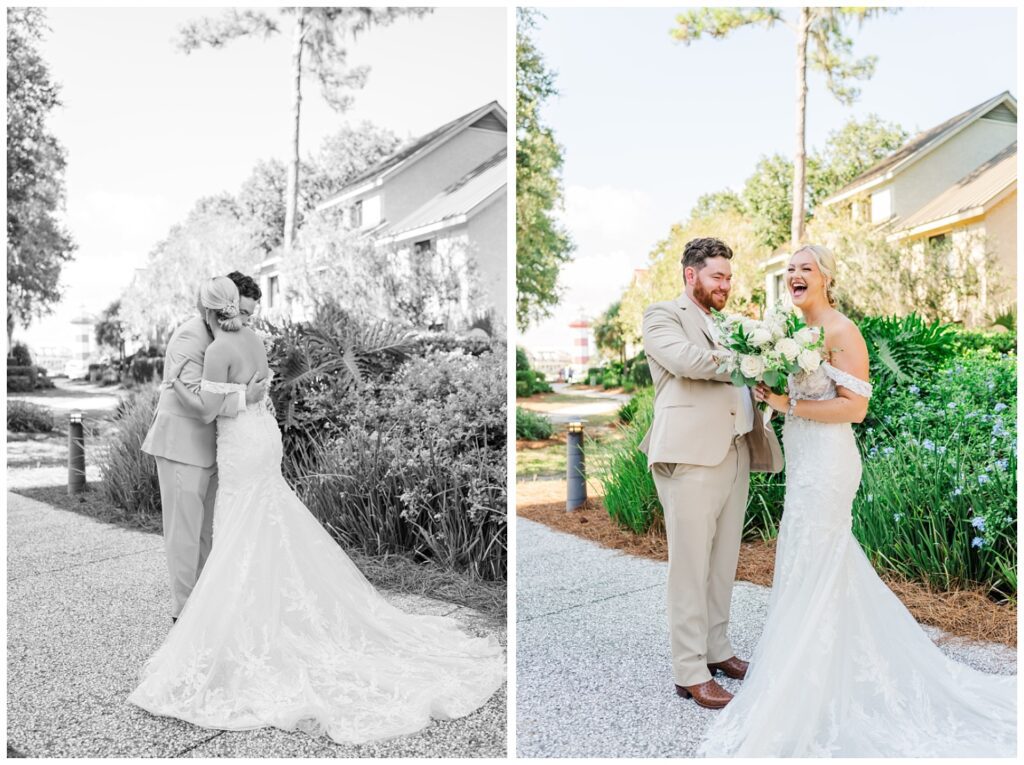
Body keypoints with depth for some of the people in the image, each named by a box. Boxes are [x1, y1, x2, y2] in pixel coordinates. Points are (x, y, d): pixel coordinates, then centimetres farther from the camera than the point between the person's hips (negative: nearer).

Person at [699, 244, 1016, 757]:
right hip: (804, 463, 9)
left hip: (826, 464, -9)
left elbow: (855, 406, -17)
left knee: (812, 577, -2)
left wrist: (789, 406, -19)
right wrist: (771, 393, 2)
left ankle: (802, 701, 11)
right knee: (829, 569, 18)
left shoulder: (841, 332, -12)